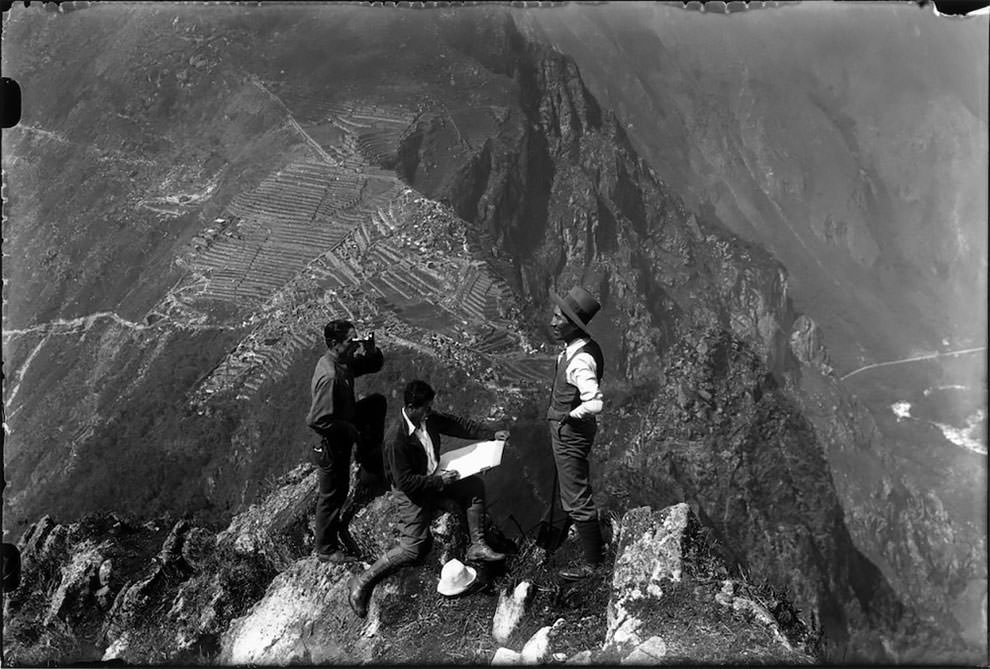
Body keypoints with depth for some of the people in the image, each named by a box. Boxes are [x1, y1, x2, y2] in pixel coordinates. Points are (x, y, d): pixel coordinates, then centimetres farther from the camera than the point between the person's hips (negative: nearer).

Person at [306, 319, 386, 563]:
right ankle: (326, 549, 27)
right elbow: (319, 420, -34)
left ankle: (372, 473, 14)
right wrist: (353, 432, -24)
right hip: (333, 441, -9)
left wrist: (371, 351, -15)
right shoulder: (329, 376, -32)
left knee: (377, 402, 11)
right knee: (334, 495, 6)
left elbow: (375, 365, 8)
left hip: (346, 423, 9)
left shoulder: (344, 361, -4)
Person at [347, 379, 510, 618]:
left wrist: (492, 434, -2)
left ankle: (477, 546, 4)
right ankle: (362, 581, -5)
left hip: (436, 480, 8)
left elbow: (457, 424, 4)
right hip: (411, 494, -8)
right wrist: (439, 481, -25)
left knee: (475, 485, -2)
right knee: (413, 547, -15)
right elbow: (404, 481, -26)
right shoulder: (397, 440, -30)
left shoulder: (429, 418, -8)